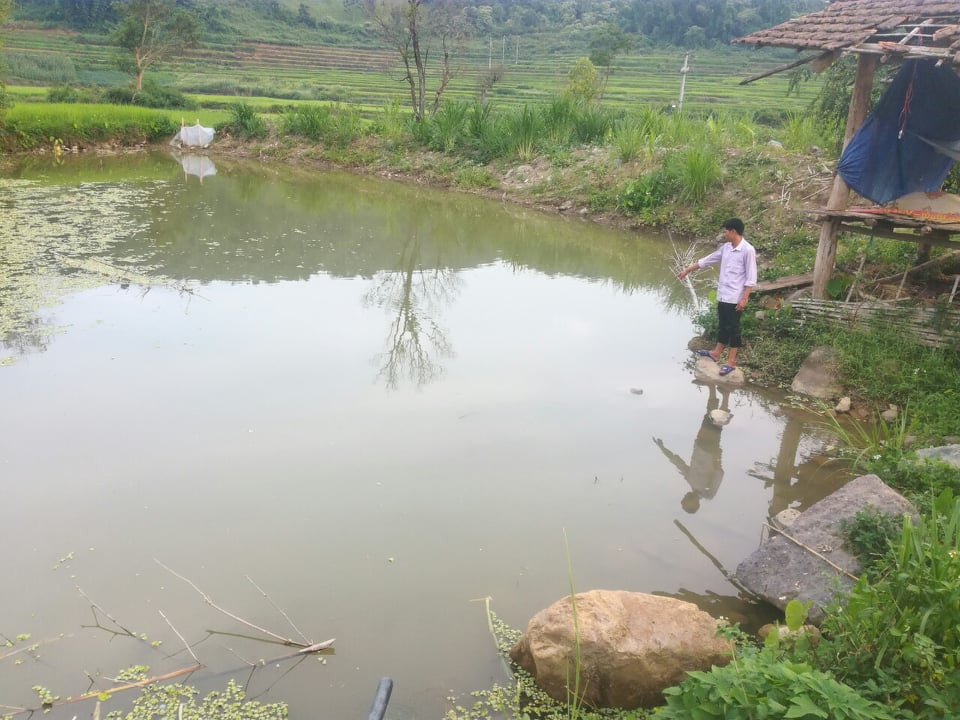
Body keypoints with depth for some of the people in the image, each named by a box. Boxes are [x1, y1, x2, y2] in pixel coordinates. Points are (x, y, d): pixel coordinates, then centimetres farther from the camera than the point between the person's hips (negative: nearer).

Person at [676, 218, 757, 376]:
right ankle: (716, 353, 31)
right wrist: (687, 270, 22)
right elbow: (707, 260, 18)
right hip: (722, 295, 7)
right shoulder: (726, 248, 7)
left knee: (733, 328, 1)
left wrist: (744, 298, -19)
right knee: (723, 325, 19)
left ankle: (731, 361, 10)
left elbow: (751, 278, -17)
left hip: (735, 298, -7)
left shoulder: (748, 250, -16)